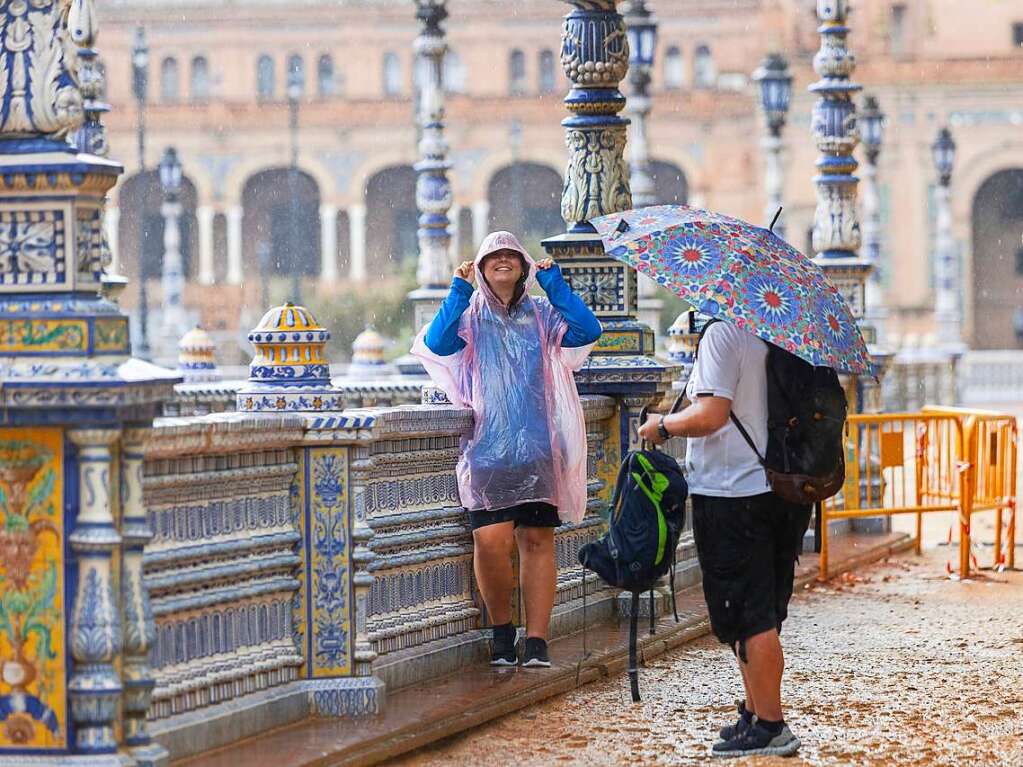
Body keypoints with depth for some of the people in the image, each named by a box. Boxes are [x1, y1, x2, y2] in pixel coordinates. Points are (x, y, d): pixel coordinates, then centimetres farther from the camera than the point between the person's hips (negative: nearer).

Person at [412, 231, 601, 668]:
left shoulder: (541, 315, 14)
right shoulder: (470, 315, 10)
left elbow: (587, 331, -2)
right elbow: (436, 344, -10)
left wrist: (555, 285, -4)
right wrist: (459, 292, -12)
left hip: (537, 447, 2)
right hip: (487, 447, -1)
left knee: (537, 540, -2)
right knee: (491, 540, -14)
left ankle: (536, 642, 0)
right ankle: (501, 630, 5)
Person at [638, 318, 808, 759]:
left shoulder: (723, 333, -14)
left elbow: (710, 415, -22)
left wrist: (662, 426, -4)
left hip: (731, 493, -8)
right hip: (786, 491, 8)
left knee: (748, 618, -3)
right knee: (764, 617, 15)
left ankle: (768, 725, -3)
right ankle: (758, 713, 21)